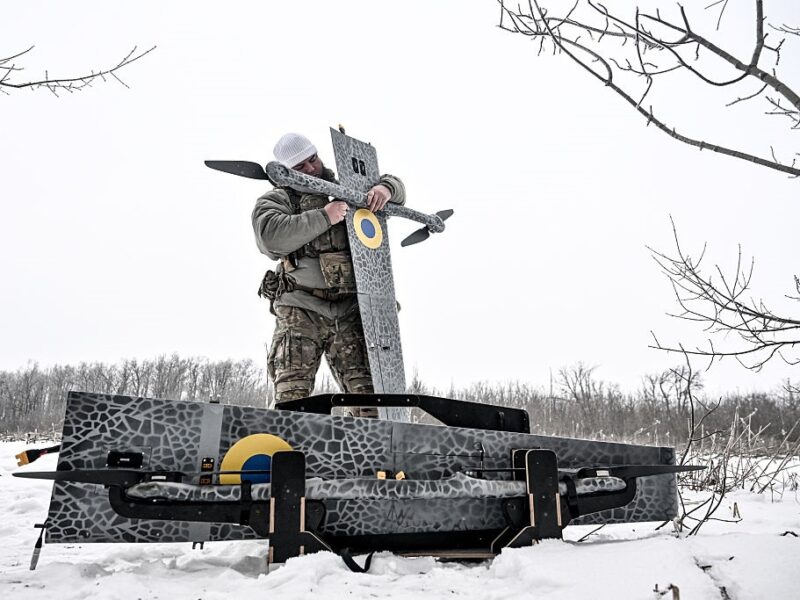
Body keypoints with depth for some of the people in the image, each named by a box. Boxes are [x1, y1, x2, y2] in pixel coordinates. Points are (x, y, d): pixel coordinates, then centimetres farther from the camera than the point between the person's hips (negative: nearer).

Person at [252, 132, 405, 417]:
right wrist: (323, 217, -13)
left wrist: (385, 188, 2)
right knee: (293, 389, -11)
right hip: (301, 310, -3)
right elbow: (273, 236, -11)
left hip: (349, 310, 3)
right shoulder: (274, 200, 11)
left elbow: (396, 186, 27)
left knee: (366, 388, -5)